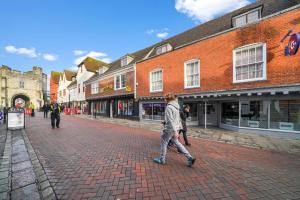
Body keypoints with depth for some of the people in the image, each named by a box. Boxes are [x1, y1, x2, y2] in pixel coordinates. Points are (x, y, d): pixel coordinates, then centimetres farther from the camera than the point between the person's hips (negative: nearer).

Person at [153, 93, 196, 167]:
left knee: (163, 142, 11)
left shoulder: (169, 107, -19)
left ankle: (162, 159, 28)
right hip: (176, 128, 8)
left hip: (170, 128, -8)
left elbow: (171, 120, -24)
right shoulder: (176, 106, 8)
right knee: (176, 142, 21)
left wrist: (175, 132, -25)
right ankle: (190, 158, 21)